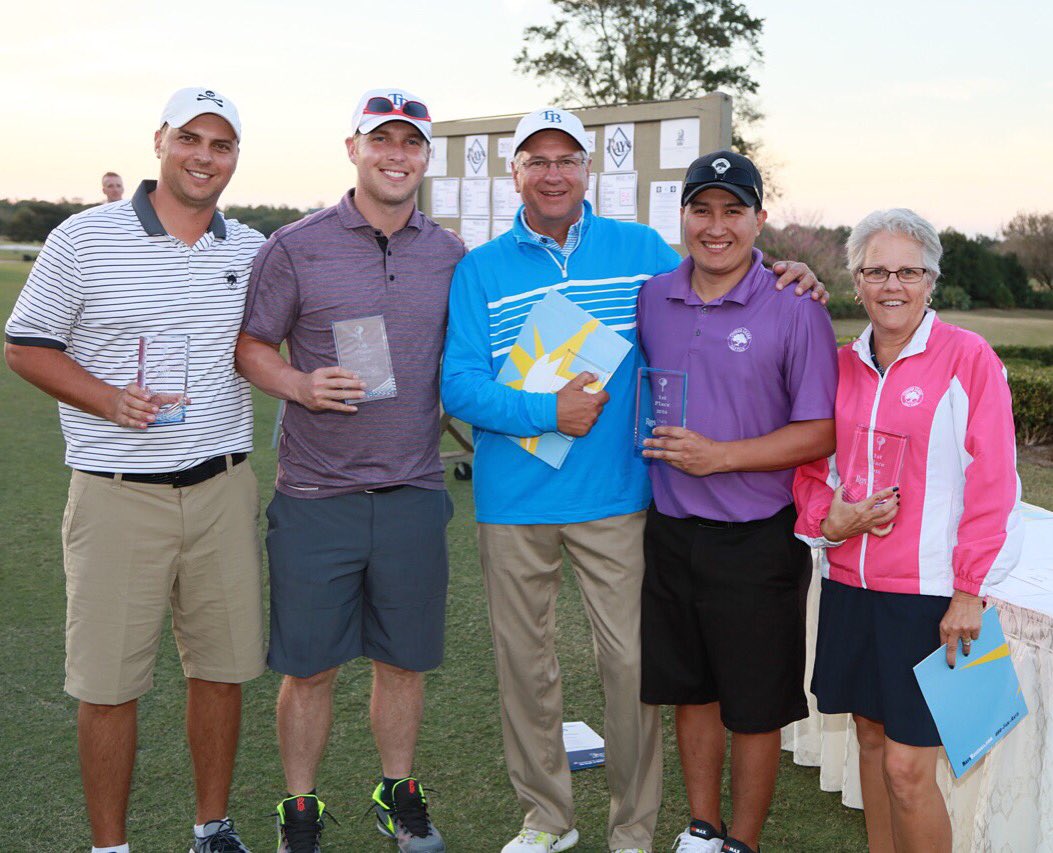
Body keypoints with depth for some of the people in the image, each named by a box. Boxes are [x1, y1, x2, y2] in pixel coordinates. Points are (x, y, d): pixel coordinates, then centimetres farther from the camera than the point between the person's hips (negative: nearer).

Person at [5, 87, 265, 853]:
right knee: (109, 681, 2)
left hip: (222, 488, 3)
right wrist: (110, 401, -14)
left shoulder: (252, 251, 9)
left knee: (221, 667, 10)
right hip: (117, 495, -3)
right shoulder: (84, 239, -2)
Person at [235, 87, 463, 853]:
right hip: (317, 496, -2)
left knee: (404, 659, 13)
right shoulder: (296, 248, -2)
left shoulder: (452, 257, 7)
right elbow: (251, 346, 2)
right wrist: (303, 386, -15)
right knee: (308, 667, 6)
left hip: (413, 495, 3)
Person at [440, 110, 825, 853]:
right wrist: (548, 413, -17)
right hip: (513, 499, 1)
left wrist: (780, 286, -3)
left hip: (615, 496, -1)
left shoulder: (642, 250, 4)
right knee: (524, 660, 12)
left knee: (630, 659, 0)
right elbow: (459, 385, -4)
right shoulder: (481, 270, 2)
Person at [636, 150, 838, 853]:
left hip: (756, 540, -4)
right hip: (669, 531, 5)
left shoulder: (796, 311, -10)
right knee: (692, 691, 17)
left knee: (754, 708, 9)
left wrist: (717, 455, -20)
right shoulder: (652, 299, 4)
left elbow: (820, 433, -12)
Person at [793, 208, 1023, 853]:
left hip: (930, 593, -5)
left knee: (907, 768, -4)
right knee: (872, 738, 16)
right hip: (850, 583, 5)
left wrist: (971, 591, -11)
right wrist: (828, 519, -6)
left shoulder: (969, 358, -8)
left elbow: (995, 485, -8)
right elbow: (812, 467, 15)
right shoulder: (842, 365, 8)